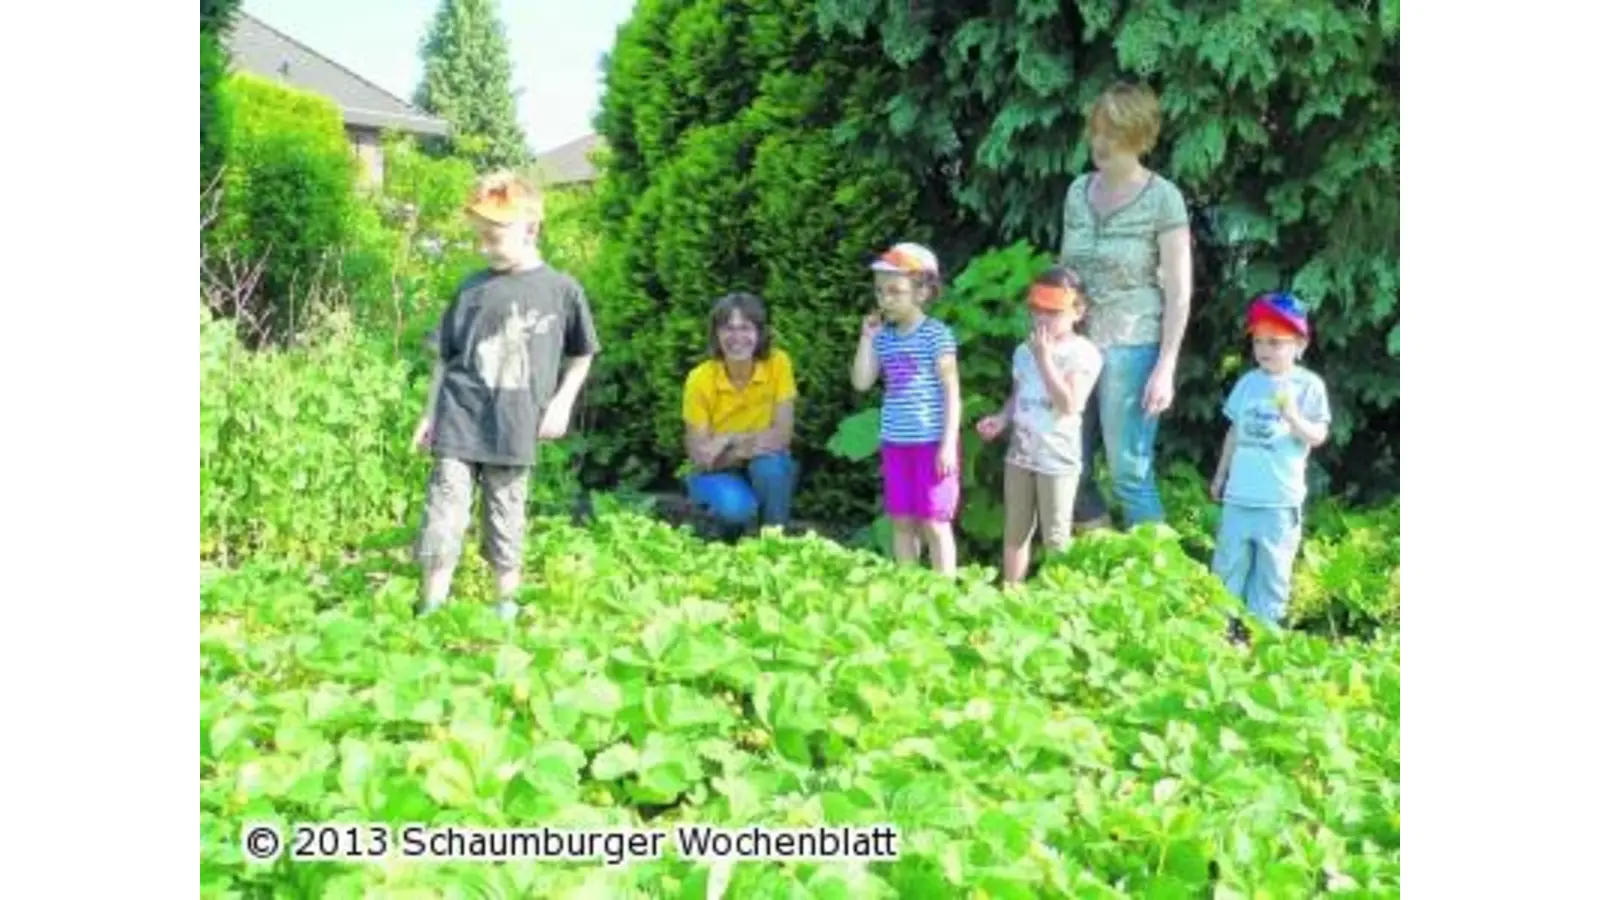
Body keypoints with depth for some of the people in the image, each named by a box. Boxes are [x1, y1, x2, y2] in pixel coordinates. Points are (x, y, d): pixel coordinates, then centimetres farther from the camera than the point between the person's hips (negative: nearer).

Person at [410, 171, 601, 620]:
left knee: (507, 518, 9)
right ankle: (430, 610, 4)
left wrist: (561, 404, 1)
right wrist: (430, 414, 8)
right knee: (444, 514, -2)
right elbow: (445, 356, 10)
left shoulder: (562, 290, 0)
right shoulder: (472, 289, 3)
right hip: (459, 421, 1)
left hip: (515, 428, -1)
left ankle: (506, 608, 22)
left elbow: (581, 356, 12)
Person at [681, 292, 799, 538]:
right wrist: (746, 449, -30)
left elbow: (783, 435, -16)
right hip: (718, 473, -1)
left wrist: (731, 441, -28)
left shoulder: (778, 364, -15)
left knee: (770, 462, -34)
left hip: (767, 471, 1)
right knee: (734, 505, -34)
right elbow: (700, 457, -14)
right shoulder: (700, 379, -16)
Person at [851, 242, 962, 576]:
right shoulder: (883, 336, 7)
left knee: (934, 522, -1)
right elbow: (862, 383, 3)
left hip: (932, 443, -6)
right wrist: (867, 338, -2)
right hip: (895, 443, 6)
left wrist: (949, 443, -15)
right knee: (902, 522, 11)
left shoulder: (937, 334, -10)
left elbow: (951, 391, -10)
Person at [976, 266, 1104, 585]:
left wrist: (1045, 358, -21)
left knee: (1056, 537, 2)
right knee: (1015, 531, 14)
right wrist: (1002, 418, -2)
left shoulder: (1084, 353, -11)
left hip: (1058, 457, -6)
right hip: (1020, 453, 6)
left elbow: (1069, 404, -21)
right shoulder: (1024, 350, 8)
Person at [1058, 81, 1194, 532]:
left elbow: (1179, 291, -8)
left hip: (1131, 347, -6)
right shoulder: (1079, 191, 9)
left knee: (1130, 471, -4)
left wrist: (1165, 367, -12)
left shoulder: (1162, 198, -7)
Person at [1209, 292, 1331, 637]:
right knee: (1228, 564, 8)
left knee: (1272, 570, 5)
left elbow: (1318, 436, -8)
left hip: (1280, 499, -4)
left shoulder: (1308, 385, -4)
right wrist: (1220, 476, 19)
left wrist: (1293, 417, -26)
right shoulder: (1248, 382, 8)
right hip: (1239, 495, 4)